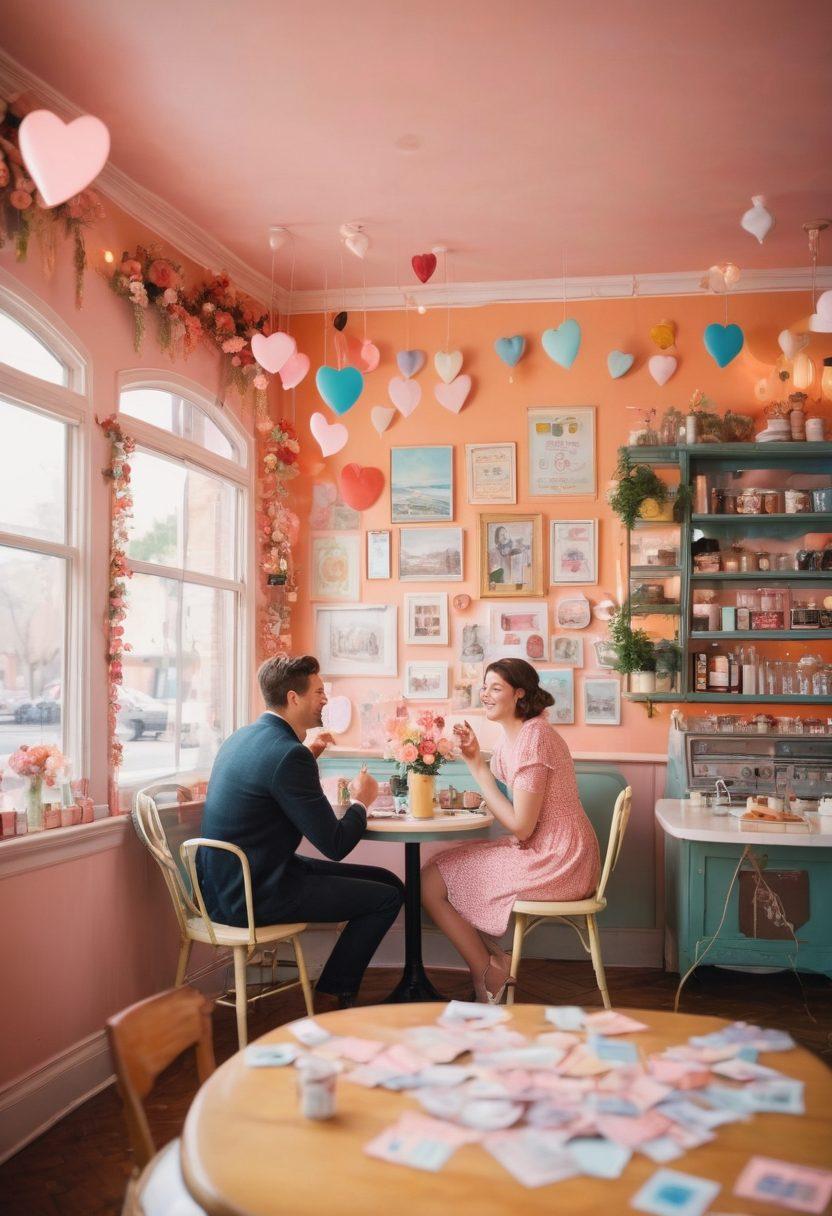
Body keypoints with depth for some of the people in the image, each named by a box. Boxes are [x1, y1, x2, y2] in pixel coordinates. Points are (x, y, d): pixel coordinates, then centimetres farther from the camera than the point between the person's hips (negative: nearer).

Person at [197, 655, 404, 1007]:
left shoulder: (243, 737, 8)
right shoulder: (288, 754, -22)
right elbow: (336, 844, -18)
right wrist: (361, 801, 1)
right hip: (255, 896, -10)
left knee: (384, 880, 12)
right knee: (388, 896, -5)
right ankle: (337, 992, 12)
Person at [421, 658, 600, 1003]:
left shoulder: (532, 737, -20)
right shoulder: (511, 735, 11)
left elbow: (521, 826, -20)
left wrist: (478, 769, -14)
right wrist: (475, 760, -2)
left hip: (557, 863, -10)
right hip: (543, 850, 10)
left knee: (432, 882, -5)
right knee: (441, 863, 17)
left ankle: (488, 976, 9)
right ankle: (492, 962, 16)